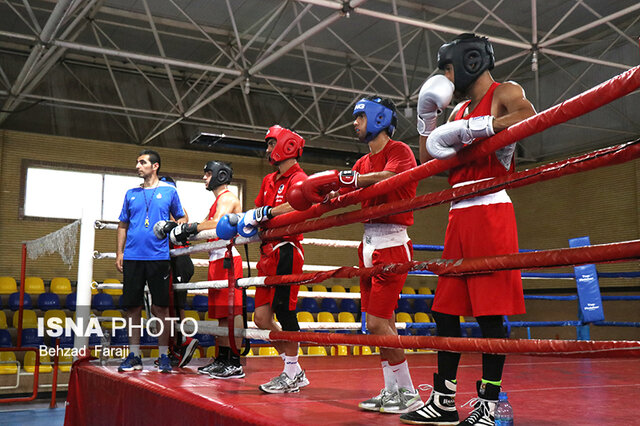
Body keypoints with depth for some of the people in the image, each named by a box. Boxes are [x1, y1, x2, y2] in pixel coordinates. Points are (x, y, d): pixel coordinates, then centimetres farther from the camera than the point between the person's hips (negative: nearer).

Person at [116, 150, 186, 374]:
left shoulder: (169, 191, 7)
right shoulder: (131, 194, 14)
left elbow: (180, 218, 15)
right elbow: (123, 225, 16)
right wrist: (119, 252, 8)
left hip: (158, 256, -3)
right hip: (133, 256, 3)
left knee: (161, 307, -1)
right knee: (132, 306, 4)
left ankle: (163, 356, 8)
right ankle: (134, 356, 13)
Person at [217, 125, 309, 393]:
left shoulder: (298, 178, -6)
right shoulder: (269, 180, 22)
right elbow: (257, 210, 28)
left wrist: (264, 213, -23)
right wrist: (239, 220, 9)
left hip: (286, 252, -9)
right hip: (269, 253, 9)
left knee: (284, 311, -8)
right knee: (261, 317, 6)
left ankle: (292, 374, 5)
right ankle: (295, 371, 16)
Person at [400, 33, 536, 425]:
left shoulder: (505, 93, 1)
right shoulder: (460, 110, 23)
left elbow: (532, 118, -23)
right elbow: (429, 162, 22)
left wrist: (473, 128, -24)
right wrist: (427, 115, 15)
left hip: (490, 210, -8)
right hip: (459, 214, 8)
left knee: (490, 312, -7)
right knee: (446, 309, 7)